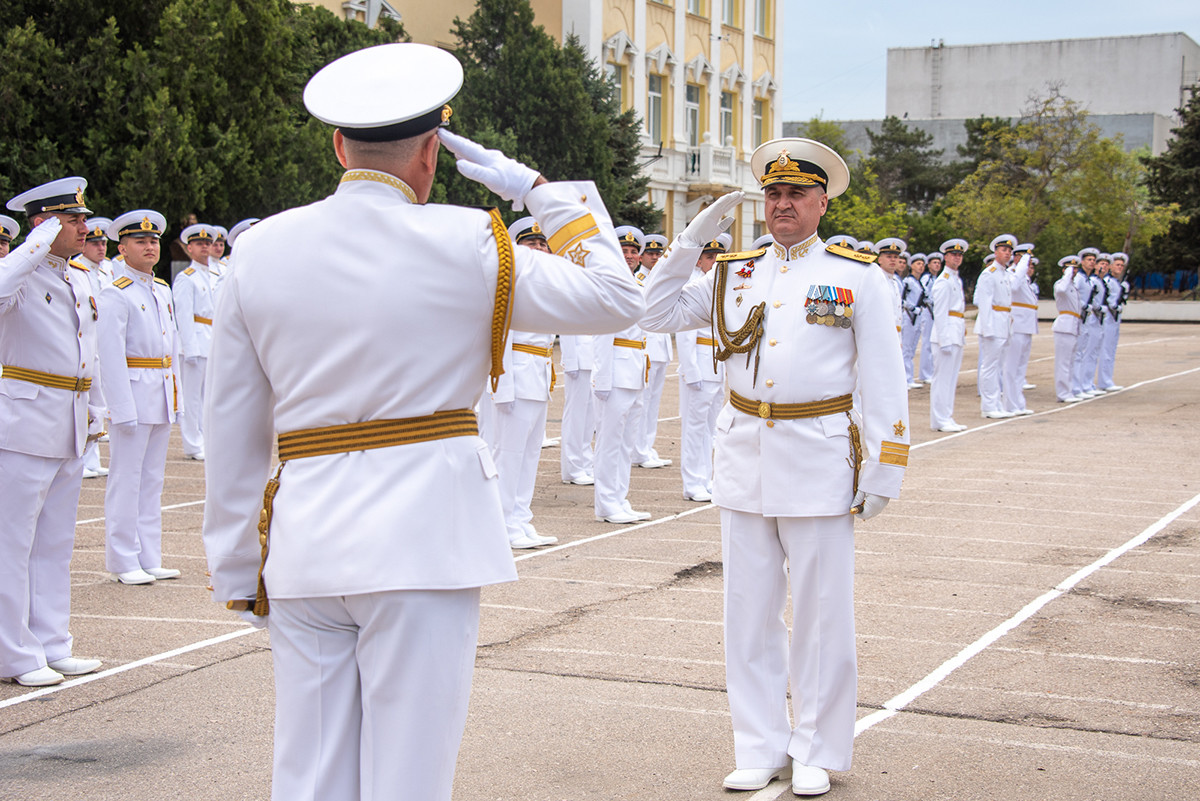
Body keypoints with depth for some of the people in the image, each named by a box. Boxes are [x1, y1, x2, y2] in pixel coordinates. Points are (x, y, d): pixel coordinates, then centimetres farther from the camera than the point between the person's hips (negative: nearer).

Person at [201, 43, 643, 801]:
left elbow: (233, 429, 8)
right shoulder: (462, 247, -6)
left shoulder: (259, 250, 5)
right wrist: (536, 189, 10)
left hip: (304, 542, 4)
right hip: (422, 535, -4)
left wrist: (240, 569, 16)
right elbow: (614, 297, 3)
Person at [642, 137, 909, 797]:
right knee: (749, 611, 9)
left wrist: (884, 468, -7)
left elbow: (884, 382, 0)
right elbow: (656, 314, 9)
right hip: (743, 457, 4)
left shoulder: (858, 277, 1)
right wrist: (695, 236, 2)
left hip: (818, 460, -3)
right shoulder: (733, 273, 11)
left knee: (821, 614, 4)